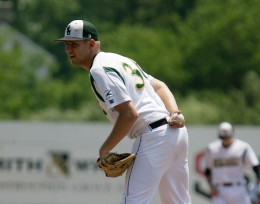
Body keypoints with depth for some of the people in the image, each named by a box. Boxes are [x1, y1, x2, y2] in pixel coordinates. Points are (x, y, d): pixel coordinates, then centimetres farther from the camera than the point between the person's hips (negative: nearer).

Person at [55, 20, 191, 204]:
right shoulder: (120, 59, 21)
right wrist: (174, 113, 1)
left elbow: (129, 114, -19)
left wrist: (105, 150, -10)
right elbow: (159, 86, 19)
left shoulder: (99, 70, -10)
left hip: (153, 137, -10)